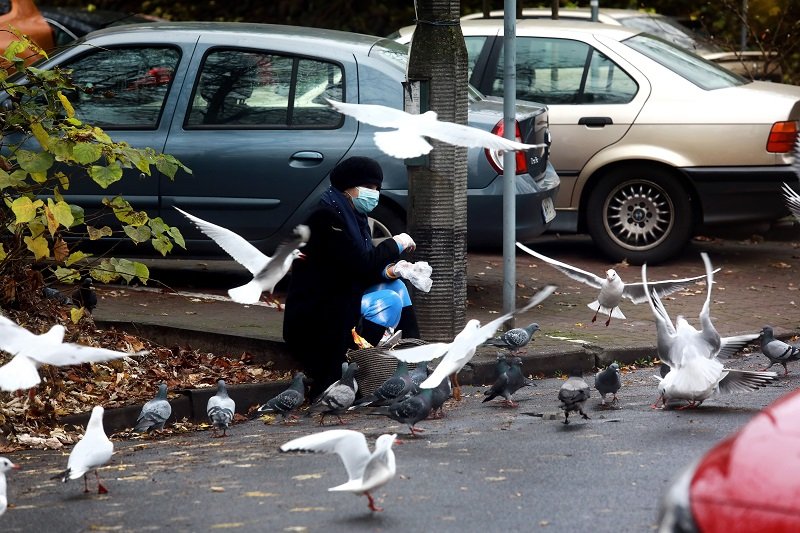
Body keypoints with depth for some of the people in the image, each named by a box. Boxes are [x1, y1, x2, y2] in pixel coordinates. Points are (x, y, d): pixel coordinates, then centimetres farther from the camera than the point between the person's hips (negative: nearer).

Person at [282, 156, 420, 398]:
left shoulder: (352, 216, 15)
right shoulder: (326, 217, -15)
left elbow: (364, 269, 13)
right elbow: (359, 265, -22)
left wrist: (388, 271, -8)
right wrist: (395, 245, -10)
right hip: (312, 320, -10)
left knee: (395, 286, 6)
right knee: (389, 301, -20)